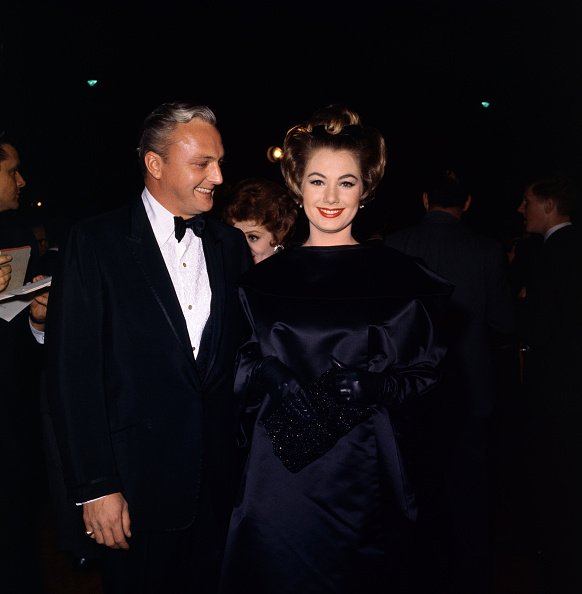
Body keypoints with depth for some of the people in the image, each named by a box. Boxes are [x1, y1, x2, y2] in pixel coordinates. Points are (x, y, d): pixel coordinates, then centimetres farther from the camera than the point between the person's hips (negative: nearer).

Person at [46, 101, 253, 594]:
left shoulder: (231, 244, 5)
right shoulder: (96, 241, -8)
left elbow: (244, 351, 8)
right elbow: (73, 371, -11)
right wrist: (95, 486, -12)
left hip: (221, 477, 4)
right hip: (138, 479, -3)